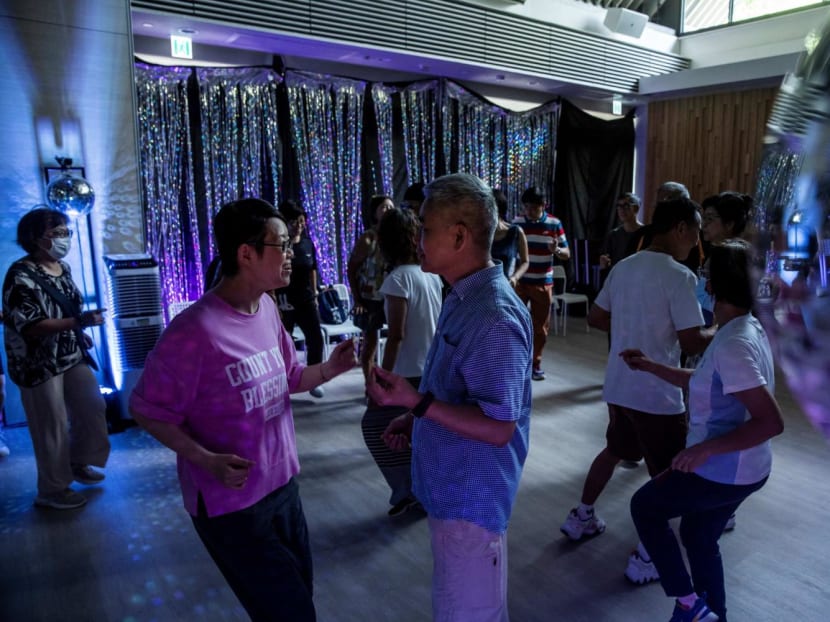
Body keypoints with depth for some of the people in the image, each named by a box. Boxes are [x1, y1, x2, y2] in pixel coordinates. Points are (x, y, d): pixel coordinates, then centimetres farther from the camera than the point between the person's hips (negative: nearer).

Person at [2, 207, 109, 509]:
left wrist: (81, 334, 12)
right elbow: (31, 327, -27)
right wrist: (79, 322, -34)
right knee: (52, 427, 2)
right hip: (40, 365, -8)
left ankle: (78, 463, 37)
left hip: (72, 356, 8)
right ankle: (52, 491, 20)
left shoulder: (62, 267, 5)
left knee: (92, 407, 14)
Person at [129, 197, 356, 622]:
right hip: (231, 503, -7)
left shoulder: (267, 308, -2)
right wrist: (205, 458, -26)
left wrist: (329, 369, -8)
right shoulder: (196, 330, -26)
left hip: (283, 485, 8)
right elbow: (146, 409, -16)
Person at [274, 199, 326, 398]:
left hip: (306, 300, 5)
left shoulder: (308, 243, 5)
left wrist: (315, 296, 13)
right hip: (284, 302, -5)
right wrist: (274, 304, -17)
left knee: (316, 340, 2)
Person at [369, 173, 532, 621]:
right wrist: (414, 418, 7)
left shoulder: (494, 318, -28)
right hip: (452, 487, 9)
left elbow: (498, 428, -27)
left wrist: (415, 401, -31)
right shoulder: (463, 298, 4)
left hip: (471, 497, -9)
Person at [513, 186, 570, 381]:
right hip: (518, 282, 0)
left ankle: (535, 363, 23)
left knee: (540, 326, 8)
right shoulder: (516, 222, -2)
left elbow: (567, 254, -1)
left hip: (543, 283, 0)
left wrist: (556, 250, -24)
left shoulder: (555, 224, -4)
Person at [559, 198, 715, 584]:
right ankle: (646, 557, 17)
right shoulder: (679, 276, -17)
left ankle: (581, 517, 38)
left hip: (618, 385, 8)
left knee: (614, 451, 27)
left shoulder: (623, 267, 5)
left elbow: (595, 318, 12)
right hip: (657, 393, -7)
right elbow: (692, 342, -20)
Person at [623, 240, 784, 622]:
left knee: (644, 506, 10)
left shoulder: (733, 344, -28)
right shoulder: (745, 330, 3)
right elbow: (706, 383, 15)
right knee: (699, 537, 23)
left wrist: (707, 448, -29)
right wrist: (651, 367, 11)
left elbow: (771, 422, -31)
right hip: (736, 468, 9)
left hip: (723, 472, -9)